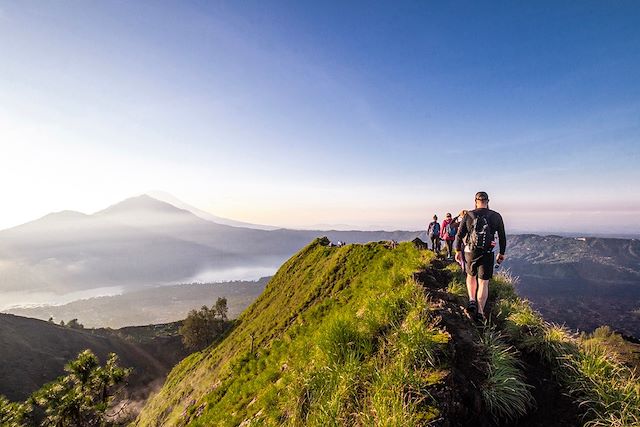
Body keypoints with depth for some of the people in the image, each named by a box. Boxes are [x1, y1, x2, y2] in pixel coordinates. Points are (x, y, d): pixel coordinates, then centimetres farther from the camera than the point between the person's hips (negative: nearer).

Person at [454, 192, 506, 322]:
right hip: (487, 254, 0)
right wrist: (502, 253, 16)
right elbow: (502, 237, 4)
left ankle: (472, 301, 6)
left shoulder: (468, 215, -4)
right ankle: (480, 312, 6)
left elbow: (460, 234, -2)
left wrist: (458, 251, 9)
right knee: (483, 283, 7)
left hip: (470, 252, 0)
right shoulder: (496, 216, -1)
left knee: (471, 276, 23)